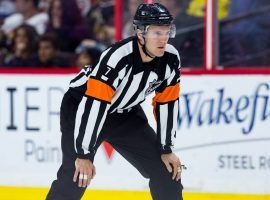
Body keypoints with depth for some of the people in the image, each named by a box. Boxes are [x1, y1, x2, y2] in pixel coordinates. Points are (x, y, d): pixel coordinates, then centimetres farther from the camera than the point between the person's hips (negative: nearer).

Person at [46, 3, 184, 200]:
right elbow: (93, 105, -35)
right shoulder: (117, 58, -35)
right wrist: (84, 155, -34)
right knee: (75, 174, -19)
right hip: (81, 107, -6)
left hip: (125, 113, 6)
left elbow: (167, 104, -3)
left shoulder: (171, 59, -16)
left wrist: (166, 150, -2)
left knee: (166, 167, 2)